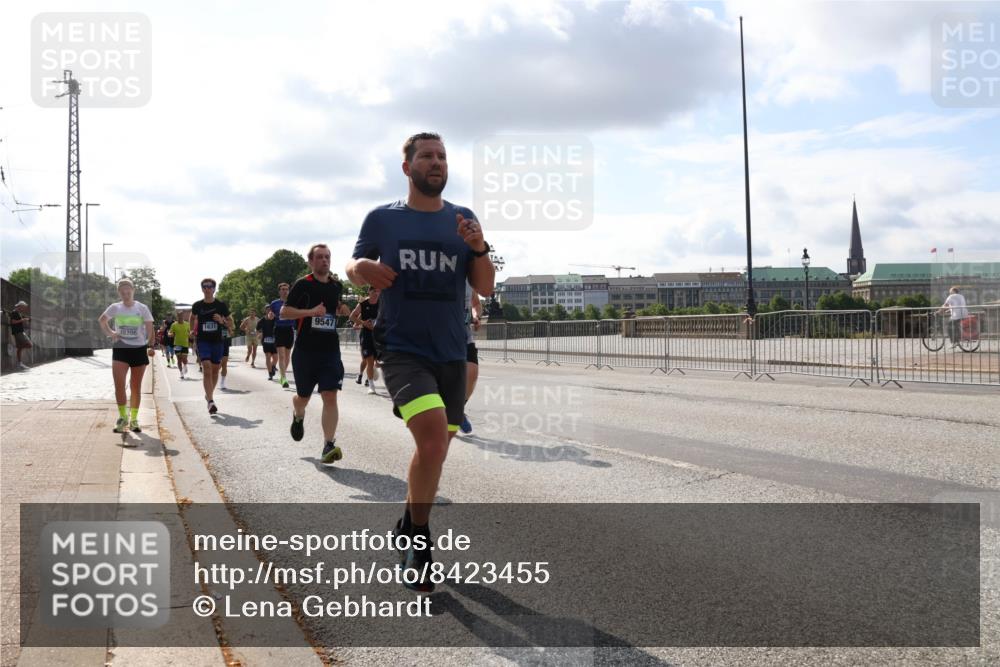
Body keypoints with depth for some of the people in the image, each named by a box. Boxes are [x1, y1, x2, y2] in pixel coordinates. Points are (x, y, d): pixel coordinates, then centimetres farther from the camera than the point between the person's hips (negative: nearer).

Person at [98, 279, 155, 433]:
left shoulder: (142, 308, -1)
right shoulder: (115, 308, 4)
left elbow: (150, 329, -4)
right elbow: (101, 320, 21)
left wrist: (152, 346, -16)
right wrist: (109, 333, 5)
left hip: (139, 349, -1)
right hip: (120, 349, 1)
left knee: (136, 387, 7)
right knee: (119, 385, -13)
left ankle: (134, 419, 17)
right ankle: (123, 417, -2)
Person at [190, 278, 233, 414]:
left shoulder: (221, 305, -1)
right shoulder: (197, 305, 1)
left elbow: (231, 323, 5)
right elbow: (193, 317, 23)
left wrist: (222, 321, -13)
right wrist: (192, 330, 16)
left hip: (217, 341, 2)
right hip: (202, 341, -1)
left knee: (215, 370, 12)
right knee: (206, 369, -16)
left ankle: (209, 394, 34)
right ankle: (210, 401, -21)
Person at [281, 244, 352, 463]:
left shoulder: (337, 286, 10)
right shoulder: (302, 284, -5)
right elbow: (284, 312, -7)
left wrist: (342, 310, 6)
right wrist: (310, 312, -19)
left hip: (330, 350, 2)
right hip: (305, 350, -2)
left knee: (330, 397, -11)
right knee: (303, 396, 14)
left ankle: (329, 446, -12)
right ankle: (298, 417, 49)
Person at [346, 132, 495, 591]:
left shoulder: (463, 220, 6)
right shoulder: (382, 219, 1)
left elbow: (485, 288, 2)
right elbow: (354, 267, 11)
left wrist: (480, 249, -17)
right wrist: (362, 268, -13)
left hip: (451, 354, 4)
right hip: (402, 349, -4)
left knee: (436, 448, 13)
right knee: (433, 434, -25)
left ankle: (408, 527, 39)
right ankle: (419, 538, -4)